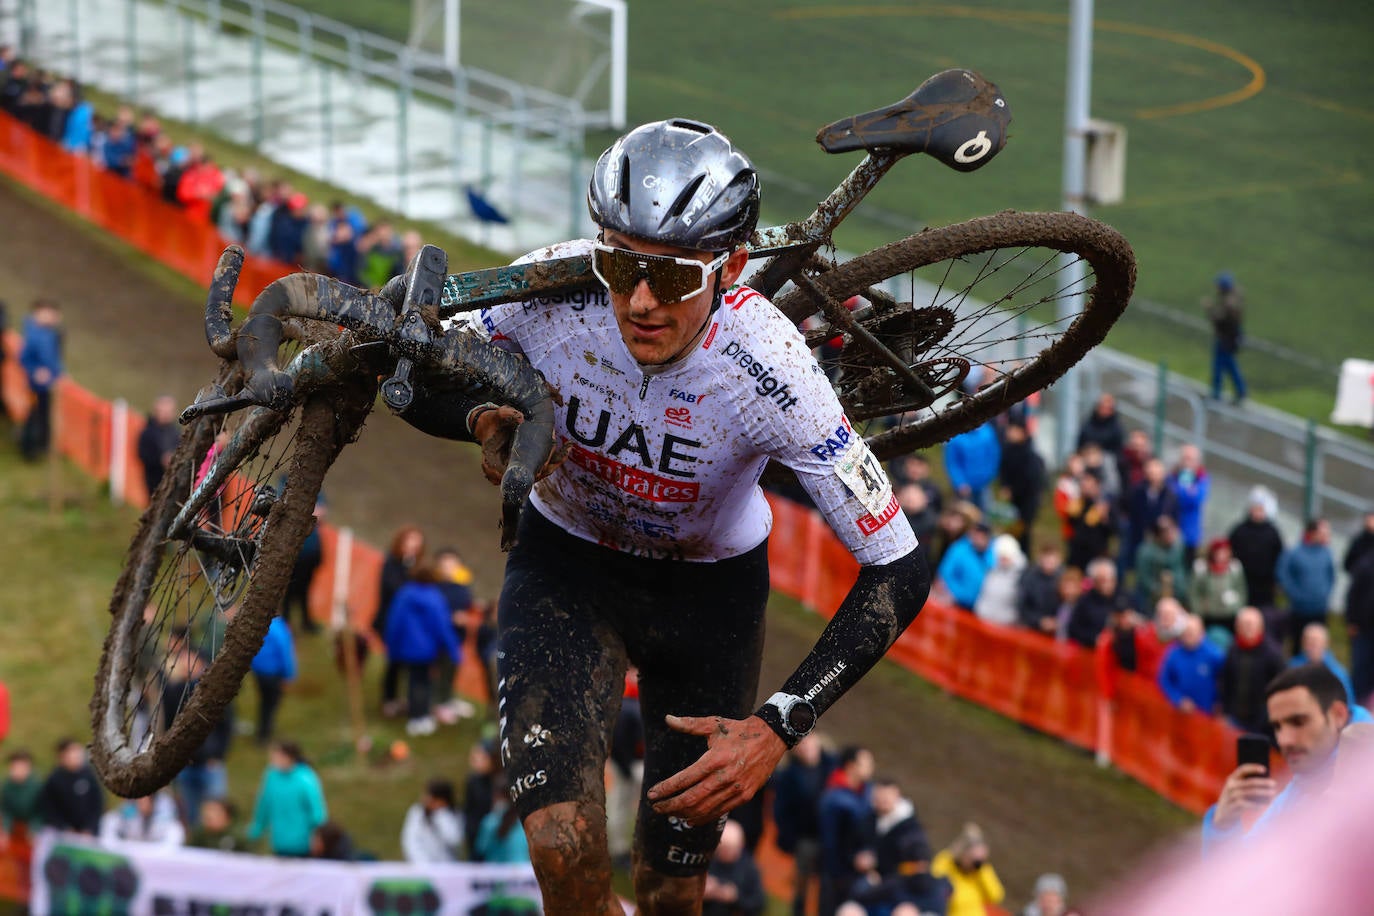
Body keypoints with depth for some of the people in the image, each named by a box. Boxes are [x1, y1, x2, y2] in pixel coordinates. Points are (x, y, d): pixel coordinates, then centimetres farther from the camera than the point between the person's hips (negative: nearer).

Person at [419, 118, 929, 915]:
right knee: (564, 849, -22)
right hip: (567, 561, 1)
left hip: (708, 587, 0)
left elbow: (900, 571, -29)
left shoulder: (768, 371, -35)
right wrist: (488, 420, -33)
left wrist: (778, 728, -36)